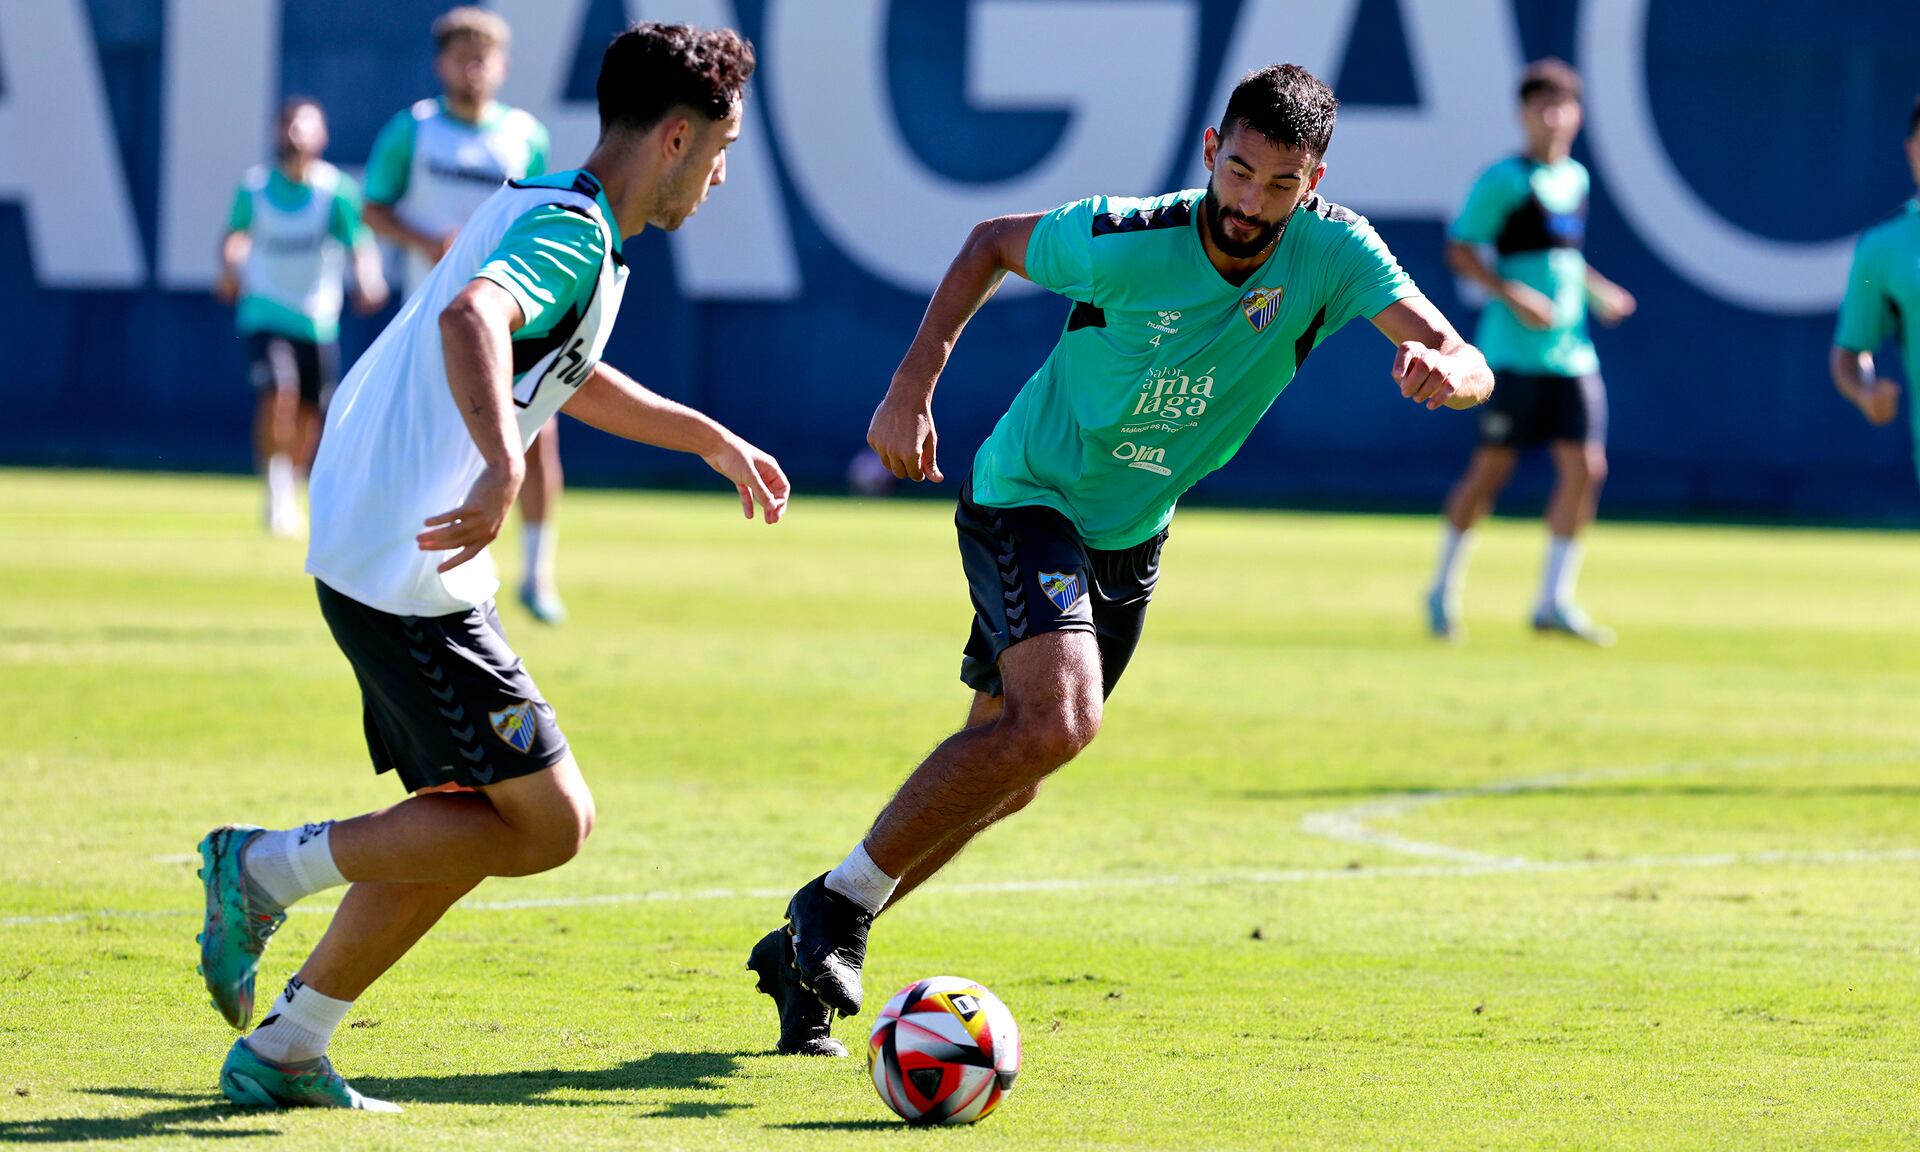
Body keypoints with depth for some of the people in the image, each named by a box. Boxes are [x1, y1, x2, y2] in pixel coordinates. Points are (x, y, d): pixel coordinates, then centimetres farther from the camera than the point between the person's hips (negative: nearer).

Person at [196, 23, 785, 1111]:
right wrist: (503, 468, -49)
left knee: (475, 817, 16)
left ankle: (284, 1049, 17)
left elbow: (572, 375, 37)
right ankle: (269, 868, -2)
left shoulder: (542, 210, 17)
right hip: (410, 576, -10)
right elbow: (470, 317, -37)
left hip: (368, 554, 10)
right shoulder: (574, 234, -15)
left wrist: (711, 438, 45)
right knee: (550, 823, -7)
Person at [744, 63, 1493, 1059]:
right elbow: (994, 244, -4)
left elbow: (1468, 366, -23)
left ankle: (806, 950, 25)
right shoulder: (1121, 242, -23)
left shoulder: (1332, 252, -16)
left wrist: (1443, 370, -47)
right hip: (1026, 495, -6)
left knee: (1002, 778, 11)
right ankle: (837, 904, -14)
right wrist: (914, 384, -13)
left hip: (1130, 540, 6)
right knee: (1057, 721, -29)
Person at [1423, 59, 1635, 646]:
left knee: (1585, 467, -3)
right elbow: (1460, 250, -10)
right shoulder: (1505, 180, -7)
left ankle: (1554, 602, 4)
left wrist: (1598, 292, 12)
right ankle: (1444, 588, 15)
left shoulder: (1576, 178, 14)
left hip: (1572, 352, 6)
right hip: (1513, 351, -6)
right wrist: (1514, 295, -20)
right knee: (1492, 467, -2)